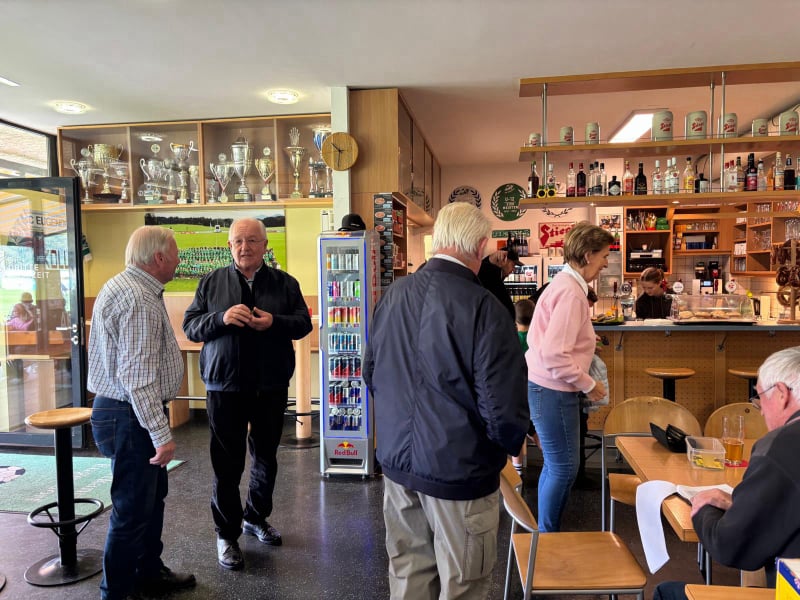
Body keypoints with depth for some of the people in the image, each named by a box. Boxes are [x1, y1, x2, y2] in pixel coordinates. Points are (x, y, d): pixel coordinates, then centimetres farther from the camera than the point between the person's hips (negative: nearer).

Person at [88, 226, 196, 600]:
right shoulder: (139, 299, -23)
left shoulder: (125, 286, 12)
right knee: (133, 509, 3)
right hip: (132, 417, -11)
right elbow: (138, 375, -28)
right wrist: (161, 434, -26)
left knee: (152, 496, 22)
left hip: (129, 412, 11)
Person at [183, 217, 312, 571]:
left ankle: (256, 518, 38)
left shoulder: (285, 283, 4)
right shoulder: (211, 283, 3)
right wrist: (221, 318, -20)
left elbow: (303, 324, 0)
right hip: (225, 387, -1)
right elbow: (190, 326, 0)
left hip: (271, 387, 2)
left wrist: (273, 323, -20)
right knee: (227, 463, 4)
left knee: (266, 457, 16)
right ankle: (227, 534, 20)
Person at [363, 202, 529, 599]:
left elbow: (371, 373, 10)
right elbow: (504, 410, -21)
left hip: (397, 461, 6)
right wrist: (510, 444, 1)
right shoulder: (483, 308, -22)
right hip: (458, 470, -6)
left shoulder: (393, 294, -2)